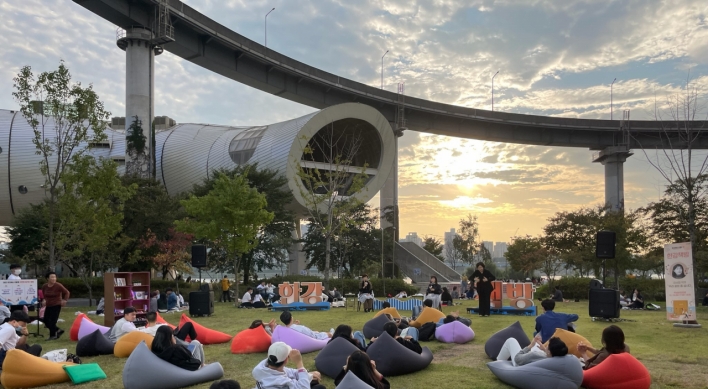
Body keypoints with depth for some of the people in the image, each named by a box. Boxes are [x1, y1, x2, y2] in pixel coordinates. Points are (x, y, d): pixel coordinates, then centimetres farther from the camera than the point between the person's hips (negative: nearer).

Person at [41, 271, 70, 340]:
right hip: (48, 306, 6)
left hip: (56, 306, -6)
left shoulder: (58, 286, -15)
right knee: (46, 321, 7)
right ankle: (58, 330, 25)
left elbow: (67, 293, -7)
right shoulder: (44, 286, -1)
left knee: (52, 321, -9)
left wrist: (65, 300, -14)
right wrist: (45, 300, 8)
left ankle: (52, 335, 6)